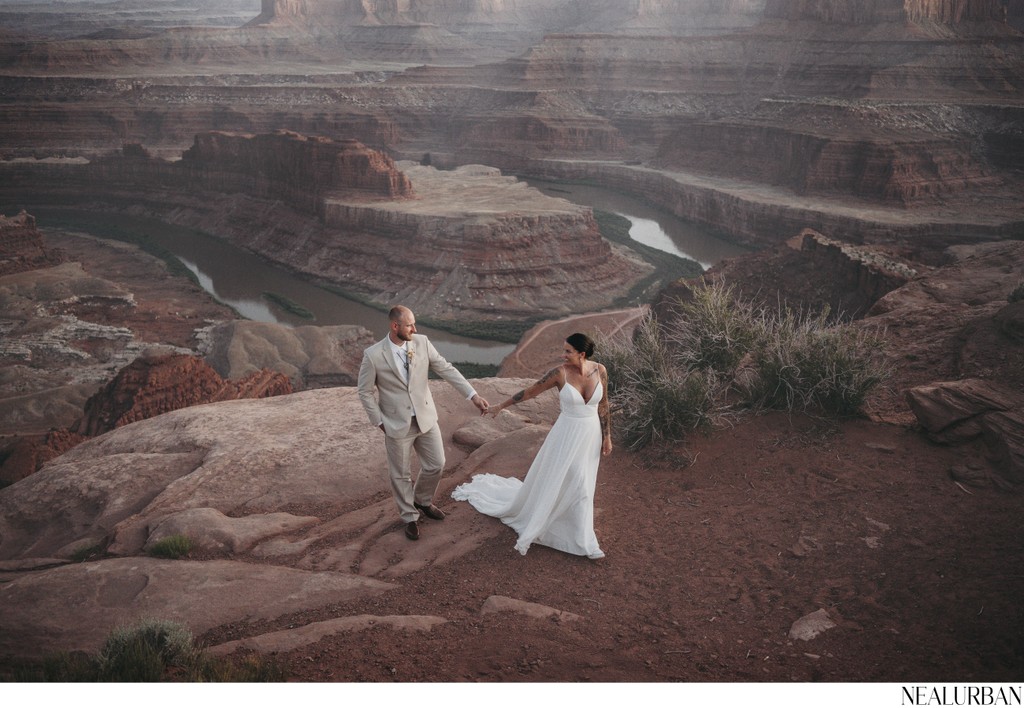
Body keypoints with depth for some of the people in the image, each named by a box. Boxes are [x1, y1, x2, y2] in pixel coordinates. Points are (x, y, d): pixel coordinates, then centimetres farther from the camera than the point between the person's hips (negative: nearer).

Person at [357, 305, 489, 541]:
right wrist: (380, 423, -7)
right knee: (401, 475, 11)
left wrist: (473, 395, -12)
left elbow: (447, 369, -7)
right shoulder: (373, 355, -17)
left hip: (426, 418, 3)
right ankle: (410, 517, 35)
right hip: (397, 424, -3)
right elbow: (365, 392, -7)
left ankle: (422, 501, 42)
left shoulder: (422, 343, -9)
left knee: (436, 465, 13)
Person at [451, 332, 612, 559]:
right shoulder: (560, 374, -16)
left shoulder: (600, 371, -8)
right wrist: (501, 406, 2)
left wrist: (607, 436, 4)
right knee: (552, 479, 5)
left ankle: (582, 540, 26)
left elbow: (603, 404, 3)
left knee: (581, 486, 12)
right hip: (567, 434, -2)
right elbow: (529, 392, -6)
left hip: (591, 434, 3)